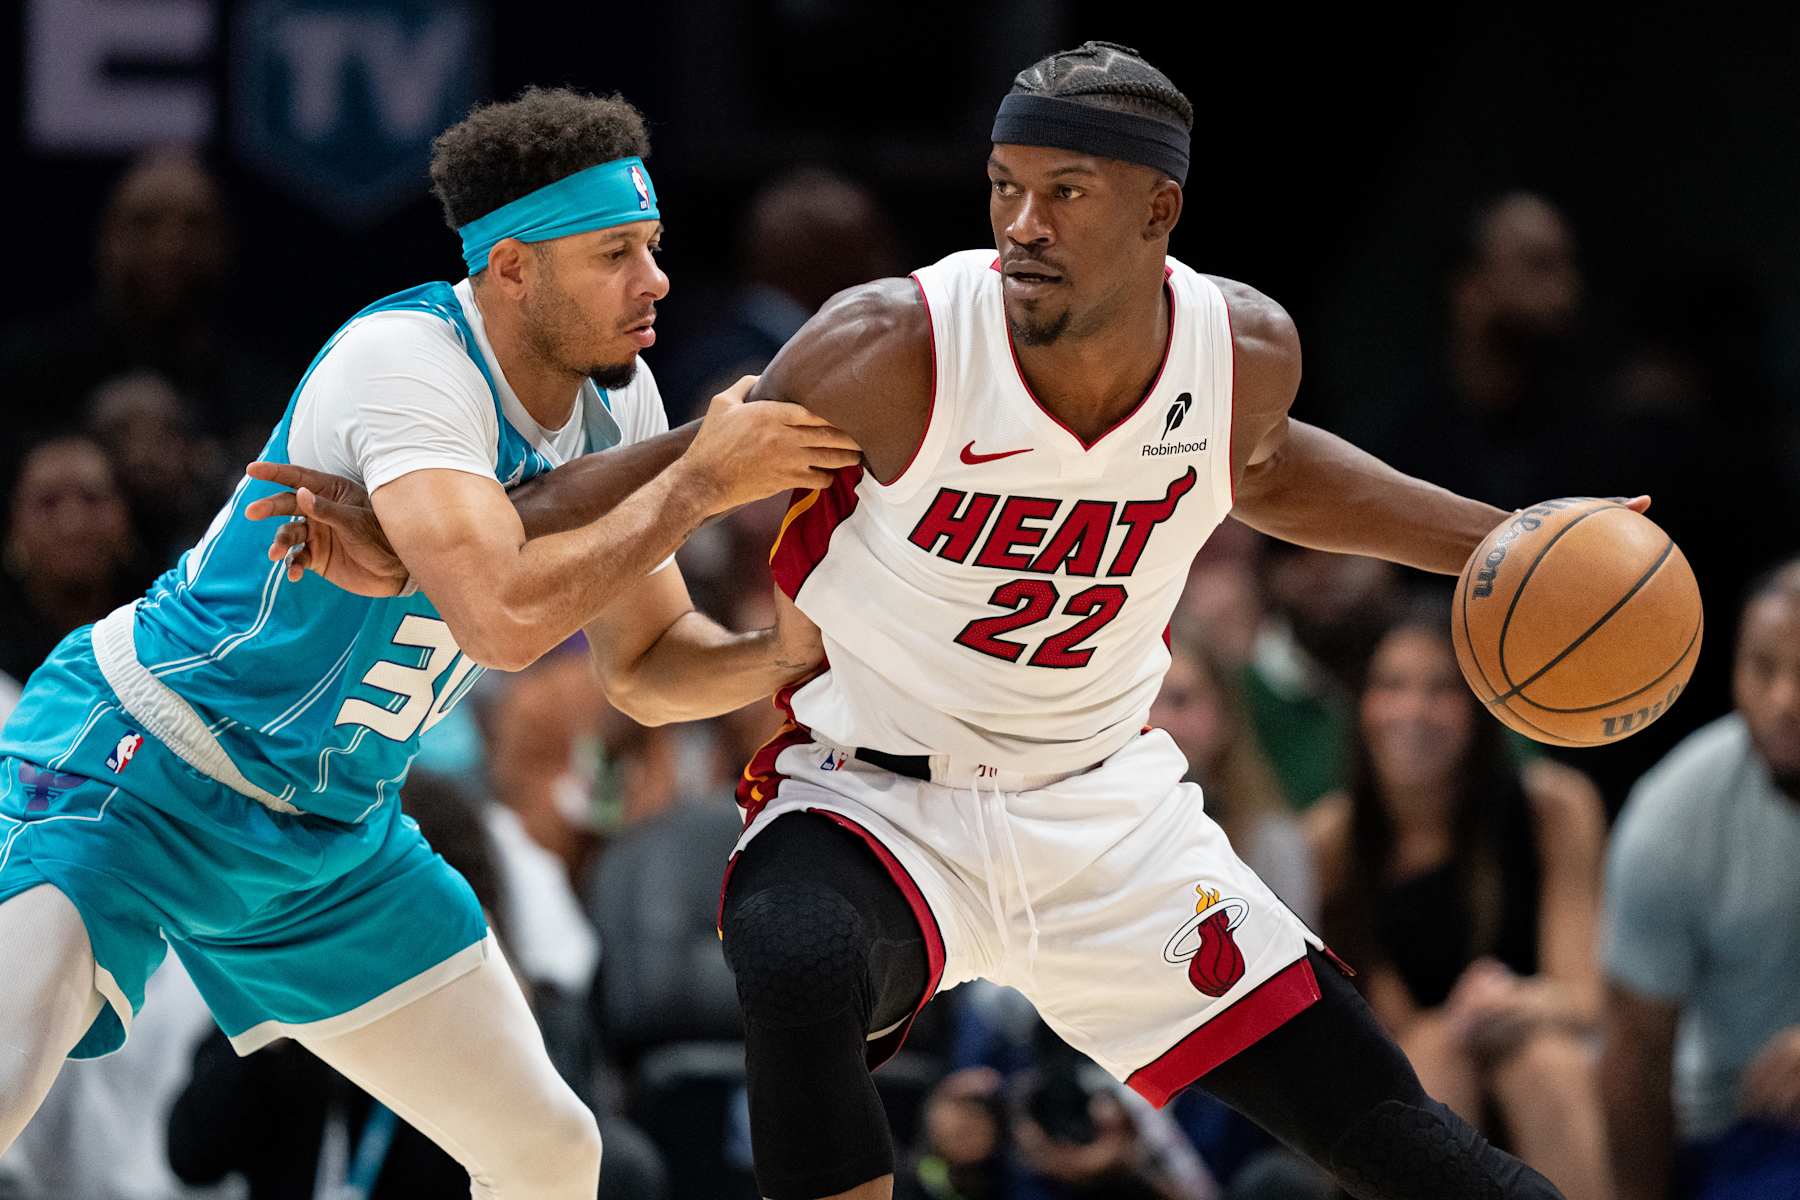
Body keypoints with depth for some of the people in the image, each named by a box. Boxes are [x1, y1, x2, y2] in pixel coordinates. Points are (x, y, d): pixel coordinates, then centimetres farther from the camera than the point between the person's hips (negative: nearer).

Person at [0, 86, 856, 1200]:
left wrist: (783, 652, -12)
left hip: (332, 833, 8)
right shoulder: (408, 361, -26)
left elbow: (644, 665, 9)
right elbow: (504, 615, -40)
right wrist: (701, 480, -29)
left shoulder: (617, 397, 0)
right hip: (136, 771, -8)